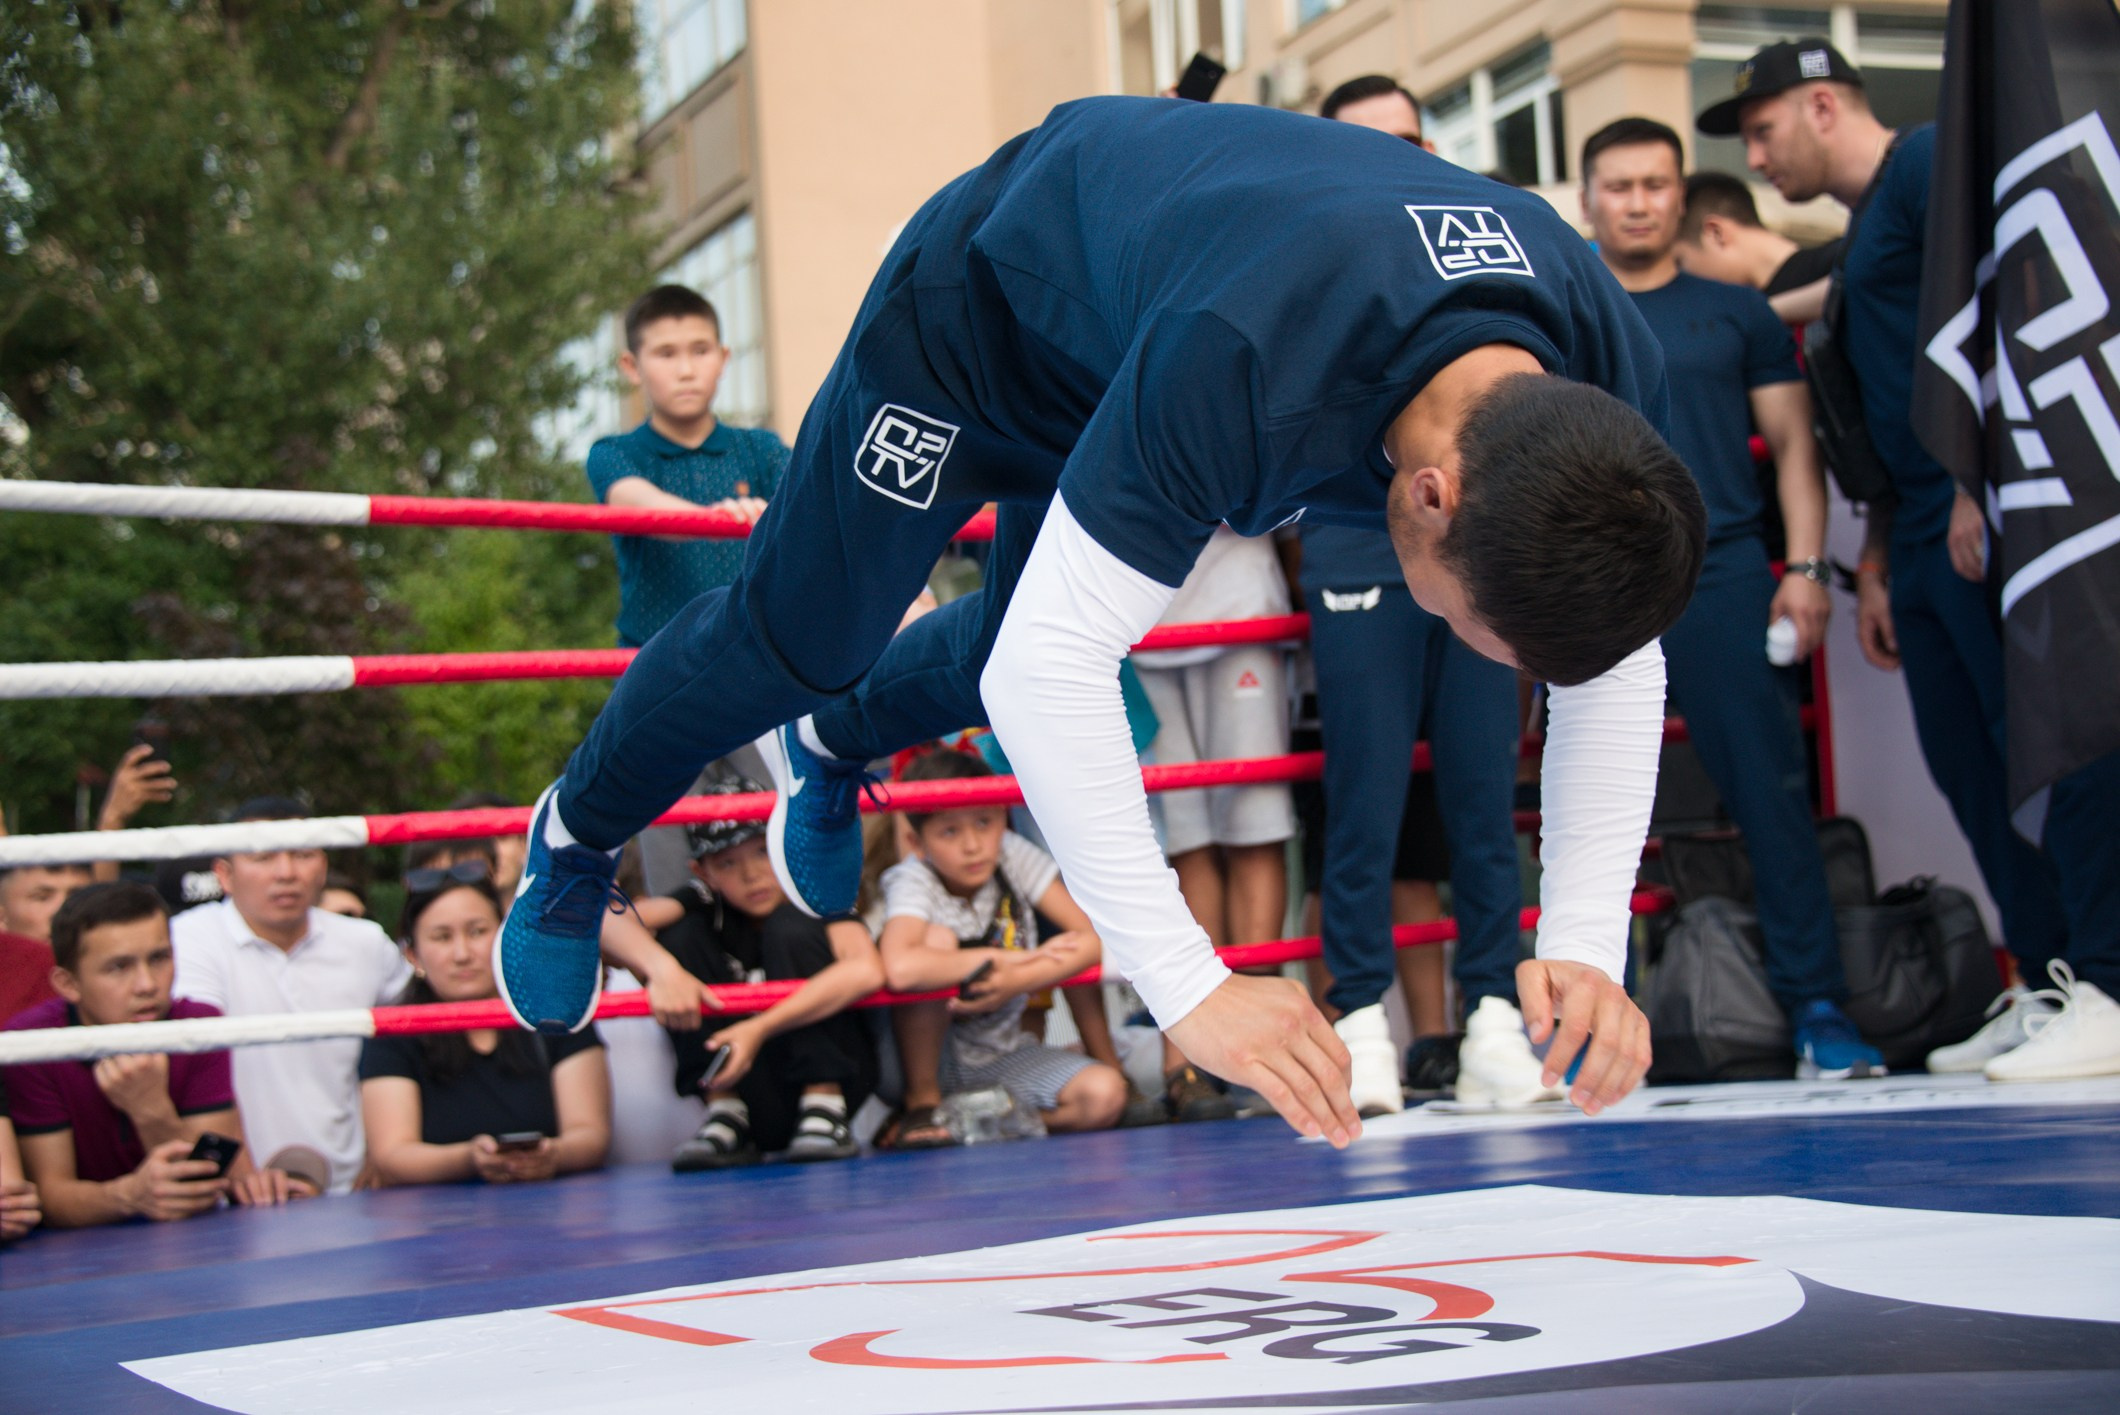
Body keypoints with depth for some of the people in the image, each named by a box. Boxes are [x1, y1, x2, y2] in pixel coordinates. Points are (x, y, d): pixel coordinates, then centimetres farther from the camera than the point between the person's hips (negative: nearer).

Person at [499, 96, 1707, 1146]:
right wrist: (1190, 987, -54)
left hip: (1134, 311, 6)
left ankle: (831, 747, 56)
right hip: (984, 300, -5)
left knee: (1018, 648, 22)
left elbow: (1618, 668, -17)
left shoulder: (1615, 373, -31)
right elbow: (1046, 667, -50)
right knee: (797, 637, 8)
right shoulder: (1243, 365, -52)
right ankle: (577, 838, 38)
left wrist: (1585, 946, -29)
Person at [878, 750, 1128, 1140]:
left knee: (1105, 1096, -22)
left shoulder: (1012, 855, -9)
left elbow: (1094, 938, -12)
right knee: (937, 938, -30)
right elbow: (900, 969, -42)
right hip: (930, 1057, -4)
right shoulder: (912, 881, -20)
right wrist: (1010, 958, -30)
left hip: (1001, 1056, 4)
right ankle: (922, 1101, -14)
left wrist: (1019, 980, -29)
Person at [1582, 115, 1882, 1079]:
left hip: (1725, 576, 0)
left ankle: (1817, 1011, 0)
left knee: (1773, 795, -5)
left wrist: (1805, 567, -1)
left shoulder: (1737, 313, 13)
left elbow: (1793, 444, 11)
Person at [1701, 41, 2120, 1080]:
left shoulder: (1927, 163, -2)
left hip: (1988, 521, -10)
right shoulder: (1865, 228, 27)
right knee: (1971, 768, 8)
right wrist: (1875, 564, 24)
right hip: (1929, 537, 10)